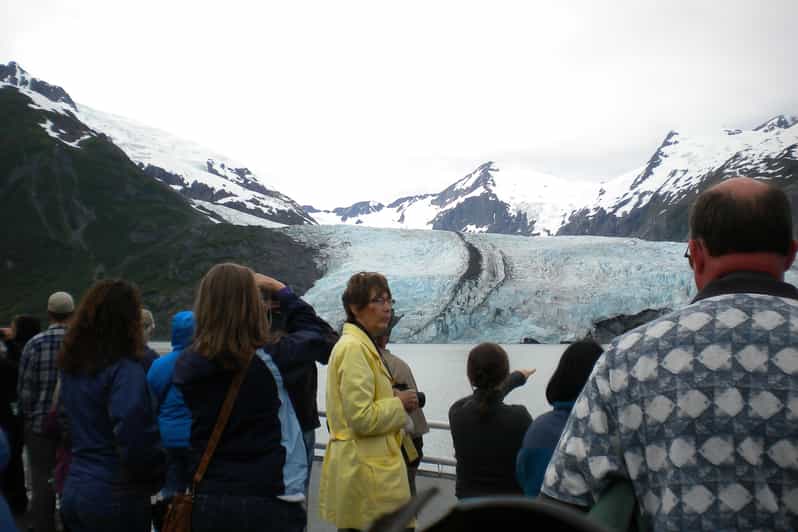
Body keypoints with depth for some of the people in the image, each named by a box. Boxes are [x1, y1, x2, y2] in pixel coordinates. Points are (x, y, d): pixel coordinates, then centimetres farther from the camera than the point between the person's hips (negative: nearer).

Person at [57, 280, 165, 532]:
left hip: (74, 491, 7)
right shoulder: (124, 370, -19)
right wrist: (158, 475, -10)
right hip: (115, 496, -7)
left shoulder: (70, 367, 6)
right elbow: (135, 440, -27)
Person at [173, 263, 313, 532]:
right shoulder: (270, 360, -14)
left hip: (207, 500, 4)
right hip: (270, 501, -3)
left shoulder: (186, 364, -6)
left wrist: (221, 293, 15)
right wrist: (279, 289, 13)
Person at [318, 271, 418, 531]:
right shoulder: (354, 347, -16)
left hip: (368, 464, 10)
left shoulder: (364, 345, 16)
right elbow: (361, 418, -23)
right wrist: (399, 403, -10)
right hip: (366, 470, -10)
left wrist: (393, 398, 10)